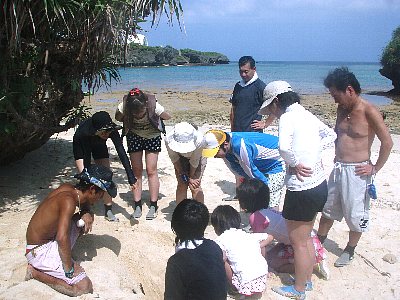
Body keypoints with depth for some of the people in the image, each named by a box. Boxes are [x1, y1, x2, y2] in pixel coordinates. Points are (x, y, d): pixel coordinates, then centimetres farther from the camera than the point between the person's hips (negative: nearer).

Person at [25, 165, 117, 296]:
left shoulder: (67, 187, -2)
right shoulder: (69, 201, -27)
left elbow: (84, 203, 20)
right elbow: (62, 238, -37)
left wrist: (86, 214, -3)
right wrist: (69, 270, -27)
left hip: (49, 240, 9)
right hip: (39, 252, -9)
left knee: (85, 219, 14)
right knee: (84, 287, -15)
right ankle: (34, 271, -3)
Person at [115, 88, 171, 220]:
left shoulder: (154, 106, -33)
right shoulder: (123, 107, -29)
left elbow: (168, 117, -13)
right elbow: (118, 118, -6)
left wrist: (154, 119, -15)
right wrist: (130, 120, -14)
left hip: (153, 136, -1)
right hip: (134, 136, 2)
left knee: (151, 170, -5)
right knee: (136, 170, 0)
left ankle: (153, 206, 5)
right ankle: (137, 205, 9)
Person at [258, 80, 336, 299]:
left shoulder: (287, 118, -17)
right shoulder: (307, 114, 8)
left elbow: (284, 147, -37)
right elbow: (331, 135, 24)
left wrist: (294, 163, -18)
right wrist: (314, 151, 11)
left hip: (302, 190, -9)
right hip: (319, 184, 9)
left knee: (298, 242, 9)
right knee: (306, 237, 24)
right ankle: (307, 279, 40)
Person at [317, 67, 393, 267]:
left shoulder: (369, 112, -17)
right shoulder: (341, 109, 4)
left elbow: (387, 142, -14)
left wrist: (375, 168, -11)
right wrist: (338, 157, 11)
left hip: (357, 171, -7)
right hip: (338, 168, 7)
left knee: (355, 214, 9)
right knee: (328, 207, 18)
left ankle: (350, 250, 28)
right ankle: (318, 242, 35)